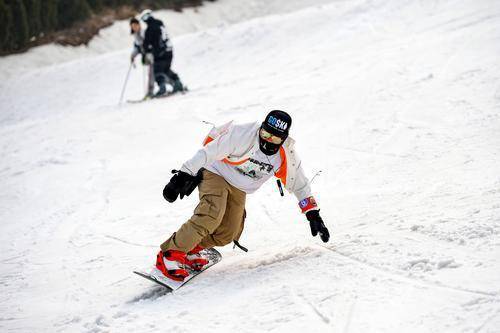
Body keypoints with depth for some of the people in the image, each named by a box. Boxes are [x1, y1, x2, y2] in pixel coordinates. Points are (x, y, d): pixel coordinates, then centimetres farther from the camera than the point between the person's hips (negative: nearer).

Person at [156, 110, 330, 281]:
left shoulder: (286, 156, -12)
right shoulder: (243, 135, -28)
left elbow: (299, 184, 3)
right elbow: (208, 152, -27)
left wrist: (313, 214, 2)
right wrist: (183, 175, -32)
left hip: (238, 190, 6)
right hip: (216, 175, -6)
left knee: (226, 235, -6)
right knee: (211, 216, -30)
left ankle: (190, 250, 18)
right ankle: (170, 254, -24)